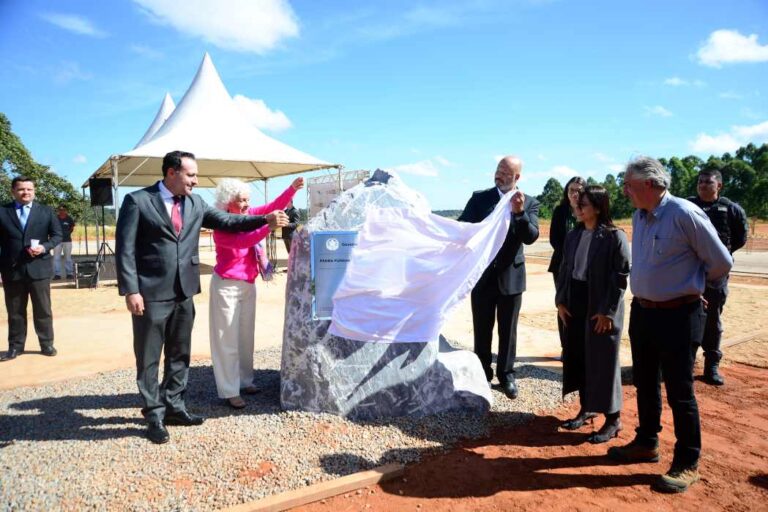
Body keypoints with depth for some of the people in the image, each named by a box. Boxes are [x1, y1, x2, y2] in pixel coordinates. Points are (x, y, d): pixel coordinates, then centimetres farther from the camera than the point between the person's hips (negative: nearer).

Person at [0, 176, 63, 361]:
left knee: (43, 309, 6)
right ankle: (15, 346, 21)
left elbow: (57, 235, 6)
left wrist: (44, 247, -14)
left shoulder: (46, 211, 6)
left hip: (39, 268, 0)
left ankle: (47, 344, 17)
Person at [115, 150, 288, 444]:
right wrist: (130, 291, -15)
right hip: (151, 293, -5)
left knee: (179, 354, 15)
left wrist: (266, 220, -1)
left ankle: (173, 407, 31)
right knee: (149, 358, 6)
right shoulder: (137, 201, -7)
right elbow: (125, 249, -9)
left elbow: (227, 221, 9)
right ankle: (155, 416, 21)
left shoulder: (195, 203, 9)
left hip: (183, 292, 6)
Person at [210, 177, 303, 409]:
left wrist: (292, 188, -18)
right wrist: (269, 225, -42)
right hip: (227, 286, -7)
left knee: (246, 335, 15)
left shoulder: (249, 215, -2)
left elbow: (273, 206, -4)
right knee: (228, 339, 0)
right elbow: (244, 241, -33)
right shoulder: (221, 228, -19)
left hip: (248, 284, 7)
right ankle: (229, 391, 7)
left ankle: (245, 381, 28)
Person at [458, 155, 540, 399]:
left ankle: (506, 375, 27)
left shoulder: (529, 203, -1)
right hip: (482, 274, 1)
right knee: (482, 329, 11)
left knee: (508, 331, 11)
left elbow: (531, 237, -12)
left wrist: (519, 212, -26)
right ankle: (482, 373, 27)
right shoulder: (479, 198, 0)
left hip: (511, 275, 0)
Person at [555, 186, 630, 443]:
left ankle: (613, 419, 16)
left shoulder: (615, 237, -11)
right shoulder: (573, 236, 8)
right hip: (574, 304, 6)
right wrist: (560, 300, 5)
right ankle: (587, 408, 28)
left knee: (603, 361, 1)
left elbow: (622, 276, -13)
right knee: (577, 357, 12)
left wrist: (607, 310, -15)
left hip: (601, 308, -6)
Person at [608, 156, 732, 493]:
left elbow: (721, 262, -8)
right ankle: (646, 443, 37)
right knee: (645, 384, 19)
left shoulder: (685, 215, -18)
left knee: (679, 392, 4)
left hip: (677, 316, -7)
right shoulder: (639, 217, 5)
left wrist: (698, 286, 8)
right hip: (642, 311, 7)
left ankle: (687, 464, 21)